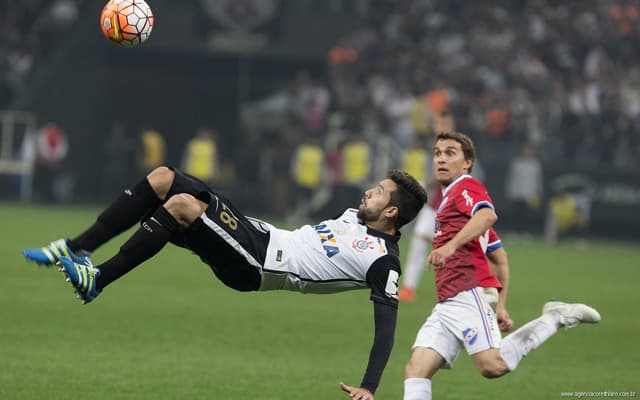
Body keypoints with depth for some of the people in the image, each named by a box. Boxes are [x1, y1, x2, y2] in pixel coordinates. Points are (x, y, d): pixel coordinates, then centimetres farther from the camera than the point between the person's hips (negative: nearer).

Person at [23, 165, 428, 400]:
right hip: (258, 233, 9)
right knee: (162, 178, -1)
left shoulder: (383, 262, -12)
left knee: (182, 204, -30)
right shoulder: (357, 216, 14)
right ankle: (75, 250, -1)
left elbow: (386, 327, -16)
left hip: (254, 267, -9)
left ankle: (96, 281, -22)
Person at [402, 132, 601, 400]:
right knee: (416, 369, -6)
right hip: (446, 304, 9)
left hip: (468, 294, -9)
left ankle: (555, 318, -4)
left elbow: (487, 215, -23)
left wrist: (450, 245, -35)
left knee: (493, 366, -22)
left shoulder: (466, 187, 3)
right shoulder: (449, 199, 31)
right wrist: (499, 306, 28)